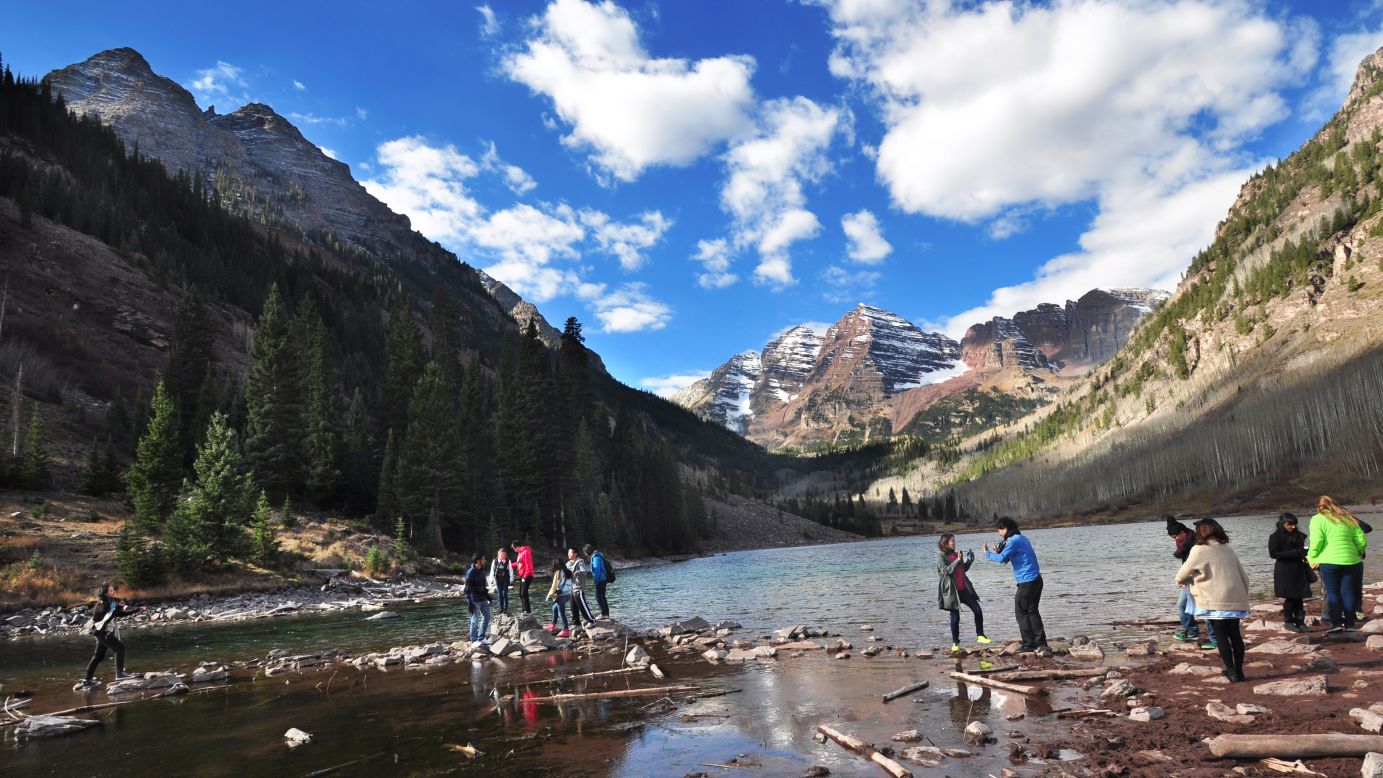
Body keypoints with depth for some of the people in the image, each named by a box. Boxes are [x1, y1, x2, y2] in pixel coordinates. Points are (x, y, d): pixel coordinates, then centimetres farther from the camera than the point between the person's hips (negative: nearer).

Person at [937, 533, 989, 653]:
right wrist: (957, 560, -24)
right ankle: (955, 643, 13)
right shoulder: (941, 556, -9)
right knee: (955, 617, -1)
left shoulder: (956, 554, 13)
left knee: (978, 610, 3)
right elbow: (945, 571, -22)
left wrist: (969, 562, 5)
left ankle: (980, 636, 18)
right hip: (952, 591, -7)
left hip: (964, 589, 7)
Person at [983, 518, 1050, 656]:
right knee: (1032, 612, 14)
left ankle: (1029, 644, 4)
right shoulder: (1022, 538, 16)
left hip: (1026, 582, -9)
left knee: (1021, 613, 1)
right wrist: (1000, 551, 11)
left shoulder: (1014, 541, -14)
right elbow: (1009, 558, 23)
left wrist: (988, 553, -6)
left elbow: (1002, 559, -20)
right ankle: (1041, 643, 12)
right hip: (1036, 580, 9)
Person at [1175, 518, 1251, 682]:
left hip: (1215, 601, -6)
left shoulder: (1199, 550, -6)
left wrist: (1180, 580, 23)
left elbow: (1183, 573, 1)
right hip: (1235, 599, 6)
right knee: (1235, 634, 12)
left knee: (1221, 636, 3)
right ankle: (1238, 670, 17)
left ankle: (1231, 671, 3)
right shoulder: (1228, 549, 13)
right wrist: (1244, 595, 24)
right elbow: (1243, 575, 15)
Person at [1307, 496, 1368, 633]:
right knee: (1348, 592, 9)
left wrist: (1311, 559, -1)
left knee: (1332, 592, 4)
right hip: (1351, 561, 4)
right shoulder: (1348, 518, 15)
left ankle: (1336, 623, -1)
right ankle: (1350, 623, 11)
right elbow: (1362, 541, 10)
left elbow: (1316, 542, -11)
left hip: (1329, 561, -4)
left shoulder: (1318, 519, -1)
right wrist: (1356, 554, 22)